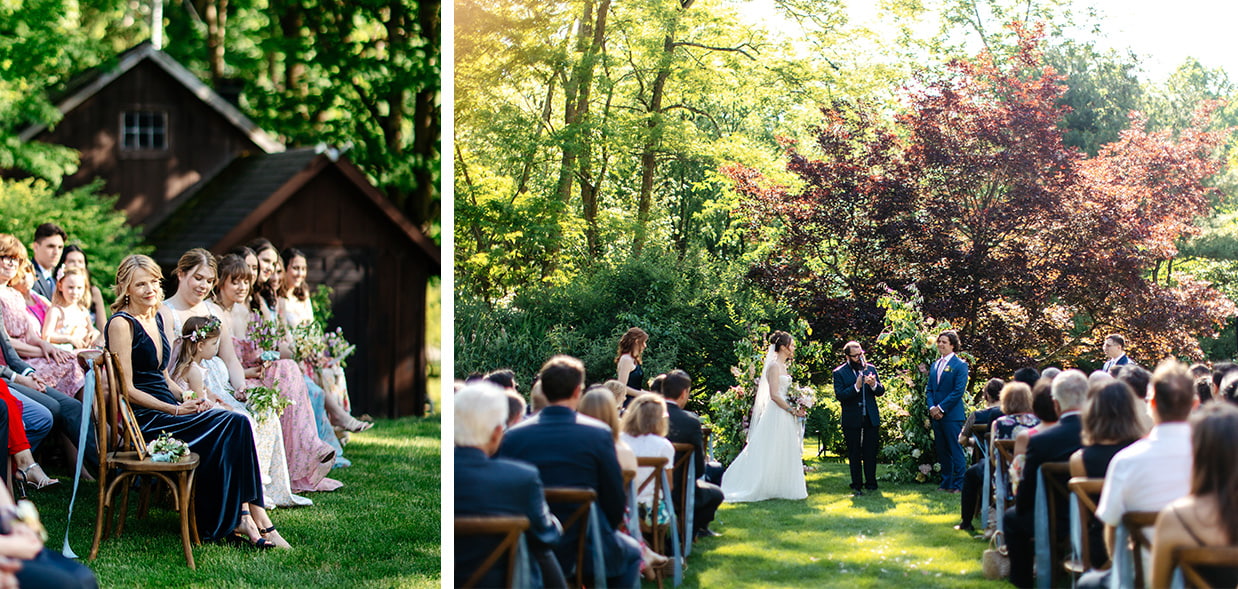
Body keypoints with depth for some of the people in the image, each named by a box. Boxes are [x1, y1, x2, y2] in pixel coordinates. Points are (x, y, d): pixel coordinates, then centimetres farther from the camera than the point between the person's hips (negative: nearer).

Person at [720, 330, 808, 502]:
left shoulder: (782, 366, 14)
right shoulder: (774, 366, -14)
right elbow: (774, 395, -20)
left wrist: (794, 409, 12)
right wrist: (792, 410, -17)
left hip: (784, 415, 10)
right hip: (776, 415, -10)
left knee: (784, 453, 9)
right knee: (771, 452, -5)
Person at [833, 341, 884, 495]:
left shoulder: (870, 368, 7)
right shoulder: (839, 373, -4)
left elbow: (881, 391, 6)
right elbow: (840, 395, -13)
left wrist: (874, 385, -16)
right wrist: (856, 387, -25)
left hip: (871, 418, 3)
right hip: (852, 420, -3)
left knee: (871, 453, 6)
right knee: (854, 454, 5)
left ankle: (871, 482, 16)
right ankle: (856, 485, 12)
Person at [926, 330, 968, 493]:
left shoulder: (960, 365, -5)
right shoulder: (935, 365, 16)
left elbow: (958, 391, -12)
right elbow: (929, 389, 15)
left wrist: (941, 408, -15)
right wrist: (932, 407, -3)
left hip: (952, 415, -7)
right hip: (936, 415, 7)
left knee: (956, 450, -5)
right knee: (942, 451, 11)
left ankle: (959, 484, -1)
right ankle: (946, 482, 18)